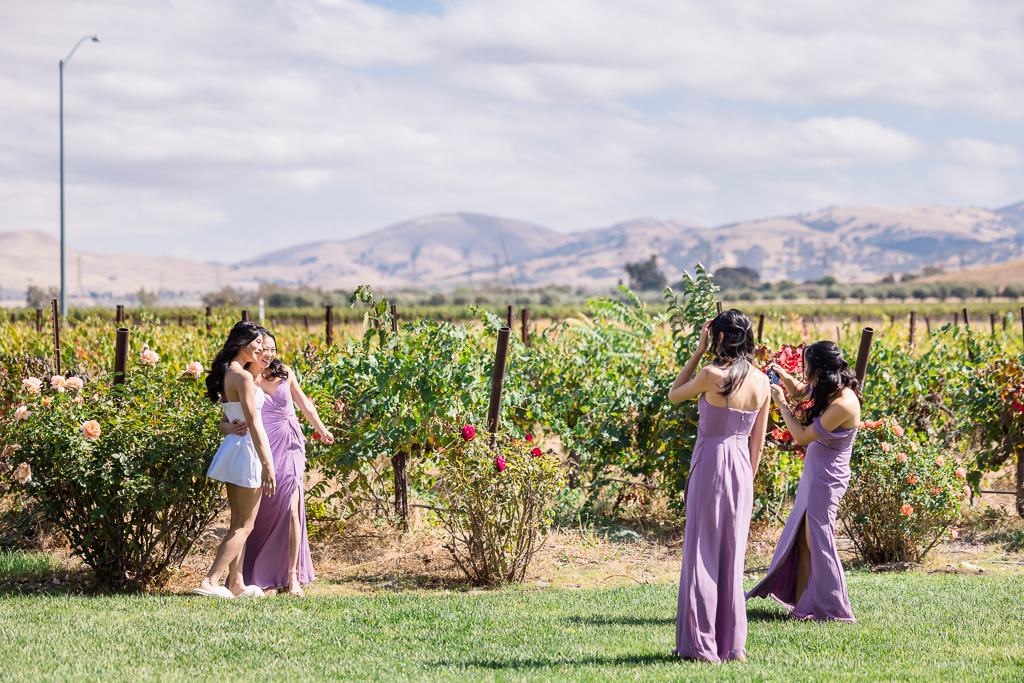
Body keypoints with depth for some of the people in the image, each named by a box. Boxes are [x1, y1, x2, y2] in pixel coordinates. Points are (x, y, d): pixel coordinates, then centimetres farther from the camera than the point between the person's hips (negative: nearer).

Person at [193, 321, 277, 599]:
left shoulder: (225, 374, 9)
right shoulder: (243, 377, -18)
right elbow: (253, 423, -20)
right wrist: (267, 464, -19)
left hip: (232, 446, 9)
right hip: (247, 449, -9)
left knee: (238, 523, 16)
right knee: (244, 526, -3)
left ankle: (236, 583, 20)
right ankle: (211, 581, -10)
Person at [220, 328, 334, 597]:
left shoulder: (284, 373, 4)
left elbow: (304, 403, 20)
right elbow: (223, 422, -7)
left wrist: (321, 430, 32)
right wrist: (231, 428, -31)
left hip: (289, 449, 2)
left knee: (291, 510, -7)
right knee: (263, 513, 0)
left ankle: (293, 577, -1)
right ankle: (264, 577, 11)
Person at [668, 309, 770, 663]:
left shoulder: (713, 376, -16)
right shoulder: (762, 382, 1)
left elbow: (674, 395, 3)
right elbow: (758, 440, 8)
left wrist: (698, 351, 1)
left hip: (710, 463, -5)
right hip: (742, 467, 5)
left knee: (703, 553, 2)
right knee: (732, 555, 13)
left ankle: (702, 644, 4)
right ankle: (733, 644, 15)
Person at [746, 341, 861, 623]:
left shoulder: (843, 404, -26)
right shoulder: (829, 389, 2)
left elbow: (802, 436, -21)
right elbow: (799, 390, 24)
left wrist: (781, 403, -12)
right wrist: (782, 375, 4)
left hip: (826, 478, -10)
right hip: (814, 473, 10)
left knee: (817, 541, -1)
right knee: (802, 538, 15)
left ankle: (832, 609, 9)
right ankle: (802, 604, 25)